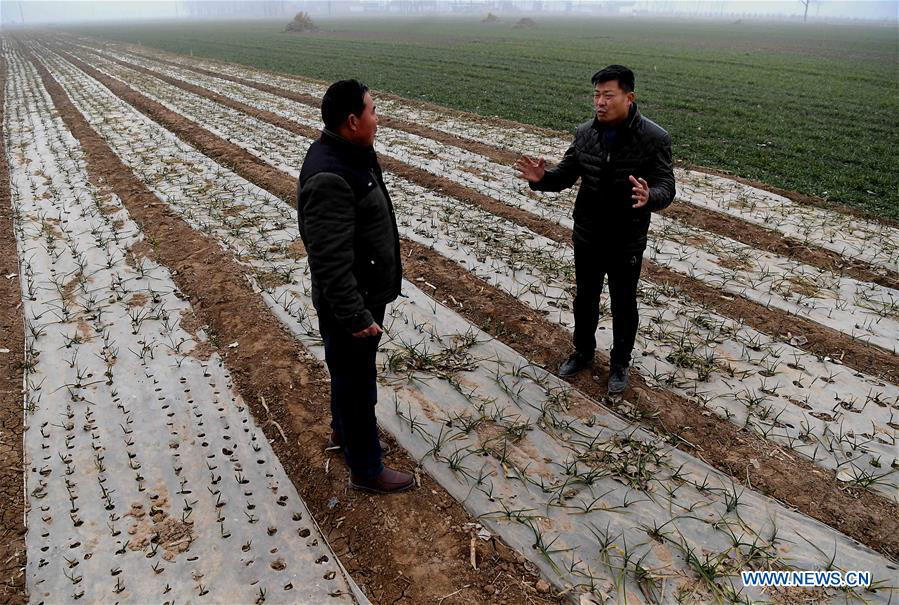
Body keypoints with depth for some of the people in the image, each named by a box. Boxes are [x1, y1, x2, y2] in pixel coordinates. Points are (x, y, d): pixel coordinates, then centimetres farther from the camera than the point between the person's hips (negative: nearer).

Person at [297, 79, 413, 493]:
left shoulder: (351, 154, 5)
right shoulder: (329, 179, -29)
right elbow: (330, 262, -30)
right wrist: (355, 316, -25)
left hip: (366, 293, 10)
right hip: (350, 303, -10)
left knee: (350, 373, 27)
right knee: (356, 384, 7)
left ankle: (343, 432, 49)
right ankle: (365, 470, 25)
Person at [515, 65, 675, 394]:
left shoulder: (654, 138, -16)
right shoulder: (585, 133, -3)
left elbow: (666, 187, -17)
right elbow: (566, 175, 3)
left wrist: (649, 197, -42)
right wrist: (542, 178, -19)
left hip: (626, 243, -4)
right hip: (586, 238, 4)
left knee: (623, 305, 13)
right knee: (584, 298, 19)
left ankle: (620, 363, 34)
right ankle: (583, 351, 42)